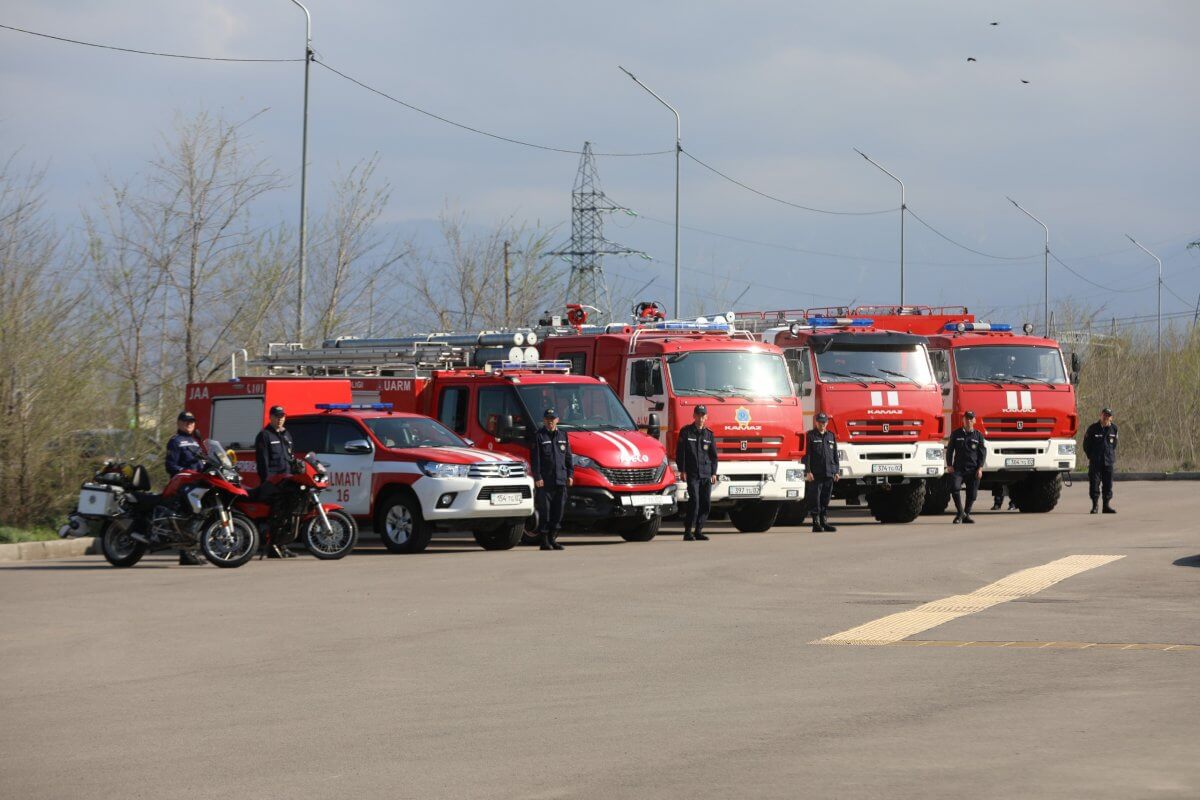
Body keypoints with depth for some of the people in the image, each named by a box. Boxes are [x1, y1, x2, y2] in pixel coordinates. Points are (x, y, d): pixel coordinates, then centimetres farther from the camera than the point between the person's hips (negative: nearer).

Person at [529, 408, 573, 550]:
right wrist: (537, 477, -12)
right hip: (545, 481, -5)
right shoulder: (539, 436, -1)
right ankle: (544, 541, -1)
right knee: (545, 511, -5)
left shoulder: (563, 436, 15)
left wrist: (570, 474, 10)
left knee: (559, 511, 5)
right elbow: (535, 459, -5)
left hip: (561, 480, 5)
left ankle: (553, 539, 14)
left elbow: (568, 457, 18)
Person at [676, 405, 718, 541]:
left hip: (706, 474, 4)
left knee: (706, 503, 1)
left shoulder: (709, 434, 13)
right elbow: (680, 452, 1)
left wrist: (714, 473, 7)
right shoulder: (686, 432, 3)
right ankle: (688, 532, -11)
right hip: (692, 473, -4)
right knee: (694, 501, -15)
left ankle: (698, 531, 11)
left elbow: (713, 455, 16)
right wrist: (682, 471, -6)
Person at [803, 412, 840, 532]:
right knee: (816, 498, -4)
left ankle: (824, 521, 13)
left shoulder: (831, 436, 15)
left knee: (826, 498, 7)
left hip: (829, 473, 4)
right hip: (816, 473, -4)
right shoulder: (811, 436, 1)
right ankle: (816, 523, -2)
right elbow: (806, 454, -3)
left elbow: (835, 455, 18)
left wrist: (837, 471, 11)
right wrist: (808, 471, -11)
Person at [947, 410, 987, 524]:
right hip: (958, 468, -1)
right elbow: (949, 450, 11)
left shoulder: (978, 436, 8)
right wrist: (949, 465, 0)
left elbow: (983, 453, 7)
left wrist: (980, 468, -3)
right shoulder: (956, 434, 9)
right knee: (955, 487, -21)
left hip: (973, 469, 1)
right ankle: (960, 513, -10)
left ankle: (966, 515, 16)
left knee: (972, 493, 1)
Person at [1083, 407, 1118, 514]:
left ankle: (1107, 505, 10)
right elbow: (1086, 444, 5)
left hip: (1109, 461, 3)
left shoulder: (1113, 428, 5)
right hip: (1095, 461, -3)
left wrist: (1112, 456, 12)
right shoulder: (1093, 428, -4)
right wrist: (1091, 456, 4)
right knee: (1094, 483, -3)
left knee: (1108, 484, 4)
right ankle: (1095, 506, 3)